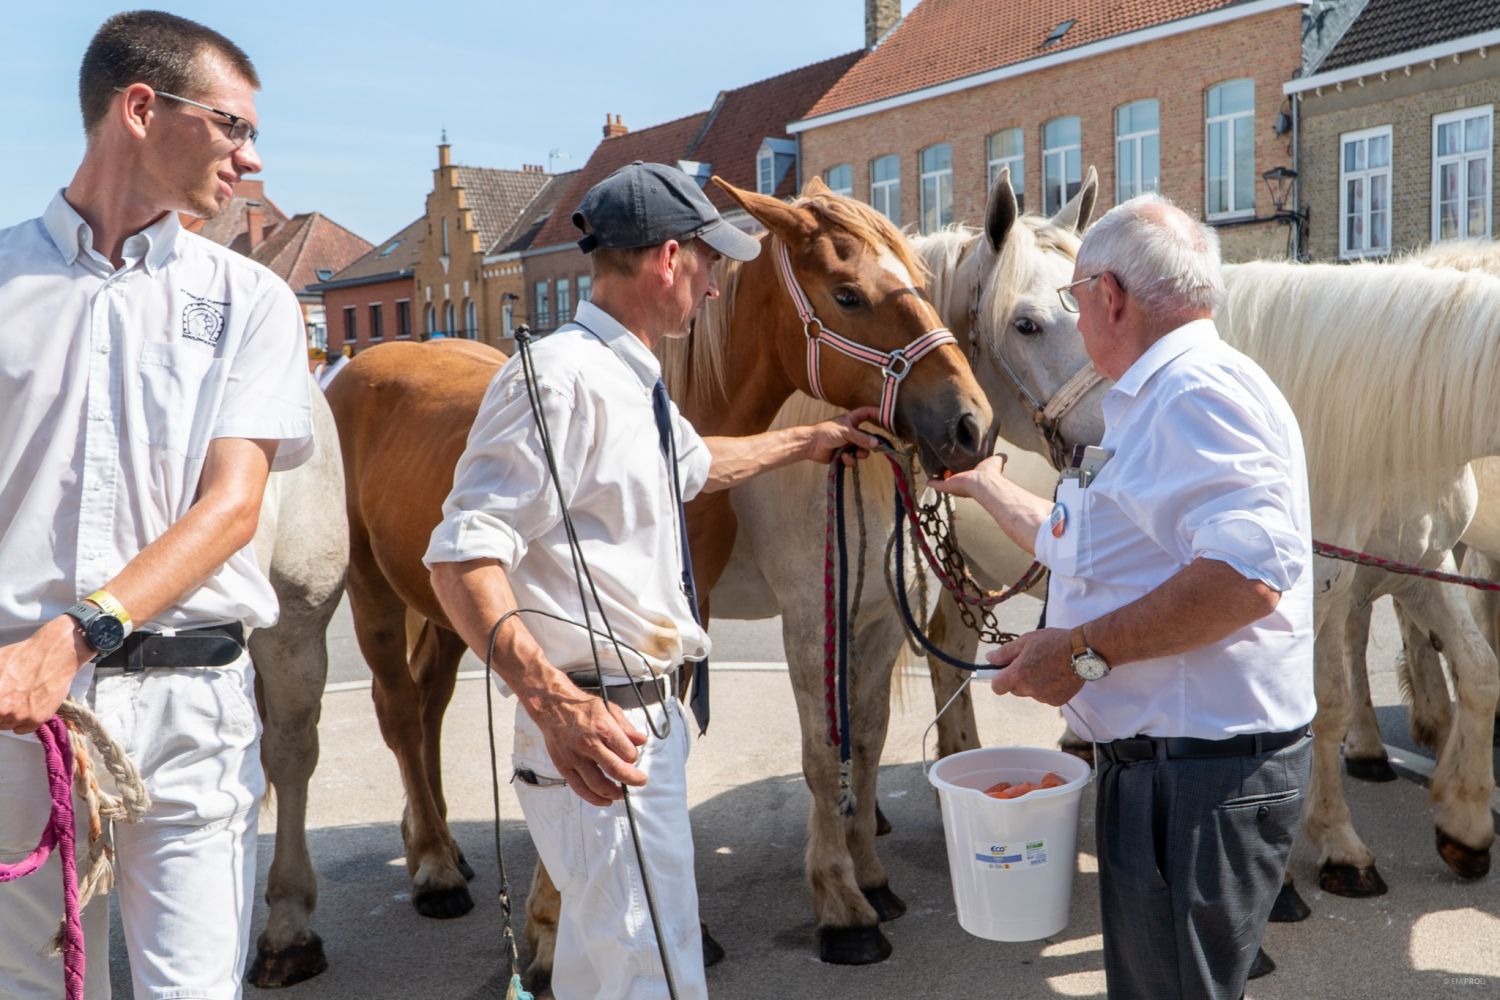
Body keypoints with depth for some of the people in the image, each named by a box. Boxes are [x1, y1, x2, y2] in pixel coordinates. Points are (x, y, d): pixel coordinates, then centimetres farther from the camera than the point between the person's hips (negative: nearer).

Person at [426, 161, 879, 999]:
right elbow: (463, 558, -26)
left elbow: (696, 464, 34)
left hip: (648, 712, 10)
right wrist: (551, 700, -38)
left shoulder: (633, 382, 11)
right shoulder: (562, 377, -19)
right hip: (595, 733, -10)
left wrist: (808, 440, 42)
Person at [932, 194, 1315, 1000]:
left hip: (1203, 773, -11)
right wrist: (984, 484, 36)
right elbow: (1077, 545, 28)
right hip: (1153, 760, 11)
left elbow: (1249, 573, -33)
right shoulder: (1154, 401, 17)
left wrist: (1086, 649, -26)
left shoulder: (1200, 390, -18)